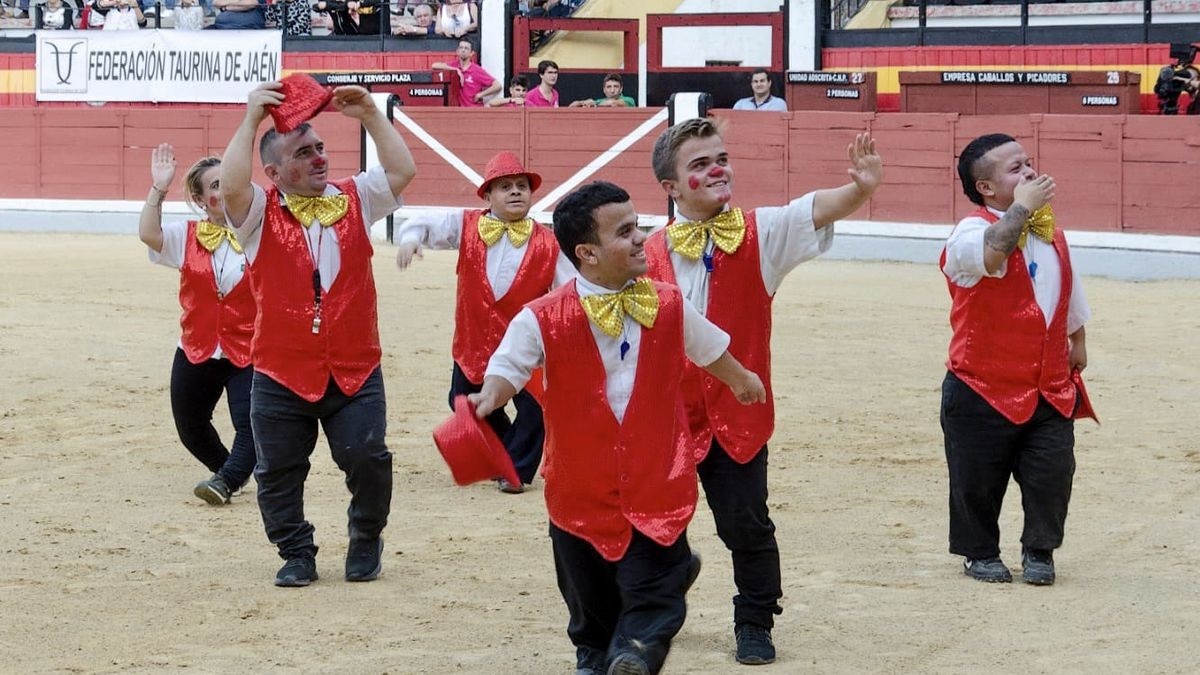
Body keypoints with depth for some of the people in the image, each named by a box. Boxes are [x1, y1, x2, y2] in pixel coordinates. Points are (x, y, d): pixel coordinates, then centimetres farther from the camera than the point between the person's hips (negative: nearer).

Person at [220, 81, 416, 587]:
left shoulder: (354, 200, 7)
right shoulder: (261, 212, -2)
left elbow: (402, 171, -3)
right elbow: (230, 186, -21)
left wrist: (369, 115, -7)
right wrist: (251, 120, -20)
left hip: (355, 372, 1)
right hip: (281, 374, -1)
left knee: (367, 458, -7)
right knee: (278, 472, 4)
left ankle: (366, 541, 18)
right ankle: (297, 554, 22)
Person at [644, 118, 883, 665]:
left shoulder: (760, 235, -4)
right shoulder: (653, 254, -1)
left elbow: (817, 210, -21)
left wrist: (859, 188, -41)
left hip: (737, 415, -1)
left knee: (746, 525, 0)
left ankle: (755, 624, 18)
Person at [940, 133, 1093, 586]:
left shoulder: (1051, 233, 11)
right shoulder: (971, 232, -13)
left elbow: (1071, 297, 25)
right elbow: (992, 254, -38)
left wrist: (1078, 342, 29)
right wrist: (1022, 206, -26)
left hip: (1050, 390, 5)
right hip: (984, 391, -5)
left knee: (1052, 474, 1)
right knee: (978, 480, 5)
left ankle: (1039, 550, 21)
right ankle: (981, 553, 25)